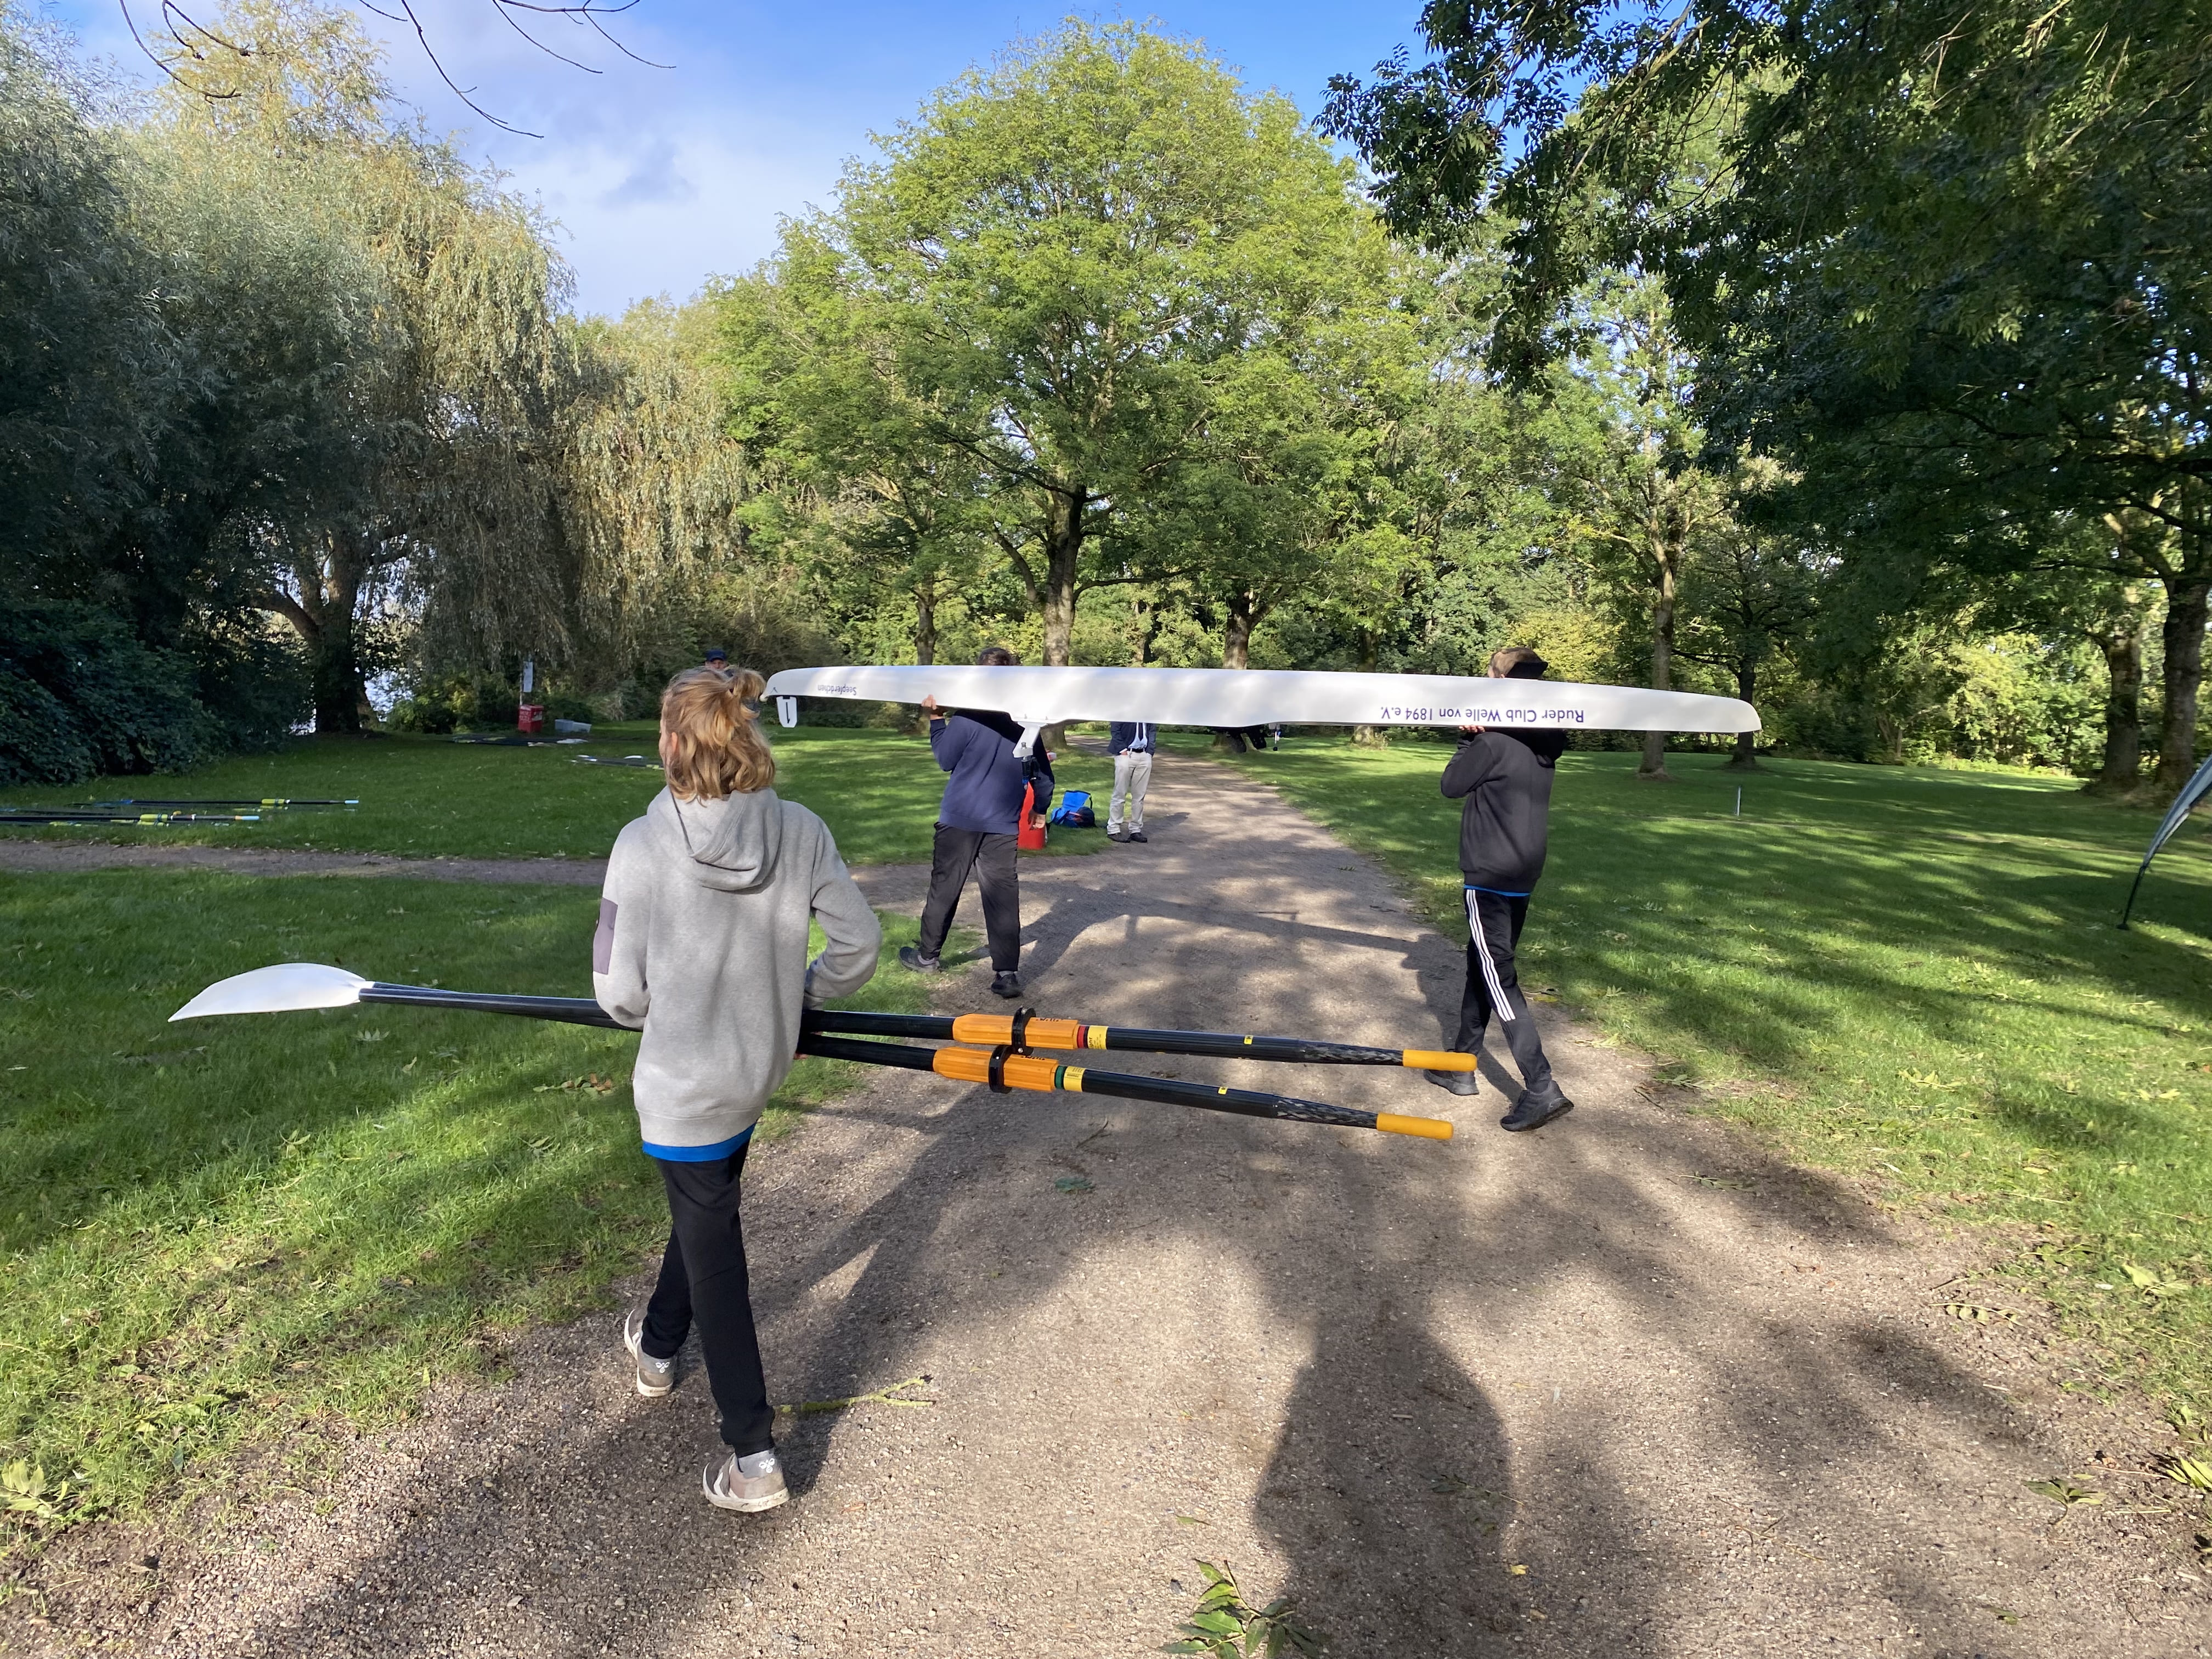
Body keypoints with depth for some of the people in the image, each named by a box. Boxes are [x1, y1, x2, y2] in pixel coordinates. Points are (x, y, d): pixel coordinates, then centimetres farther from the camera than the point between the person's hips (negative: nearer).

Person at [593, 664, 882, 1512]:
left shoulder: (642, 846, -23)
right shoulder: (801, 831, -14)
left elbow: (619, 991, -16)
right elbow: (858, 940, -7)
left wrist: (662, 1011, 7)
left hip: (682, 1082, -4)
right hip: (760, 1065, 4)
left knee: (713, 1250, 11)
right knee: (703, 1212, 29)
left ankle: (752, 1457, 21)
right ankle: (658, 1343, 56)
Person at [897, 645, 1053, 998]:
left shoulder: (965, 718, -12)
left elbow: (946, 760, 0)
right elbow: (1042, 770, 8)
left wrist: (935, 719, 8)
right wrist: (1040, 808, 21)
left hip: (960, 818, -2)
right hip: (1003, 823, 2)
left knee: (944, 886, 12)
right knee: (1003, 893, 2)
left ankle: (927, 955, 26)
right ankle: (1008, 973, -2)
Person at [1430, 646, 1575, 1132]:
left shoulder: (1495, 741, -17)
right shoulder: (1543, 745, 9)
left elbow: (1453, 785, -7)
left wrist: (1471, 739, 5)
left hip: (1490, 876, -9)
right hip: (1523, 875, 9)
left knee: (1499, 978, -6)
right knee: (1482, 966, 18)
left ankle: (1541, 1089, -11)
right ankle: (1462, 1065, 27)